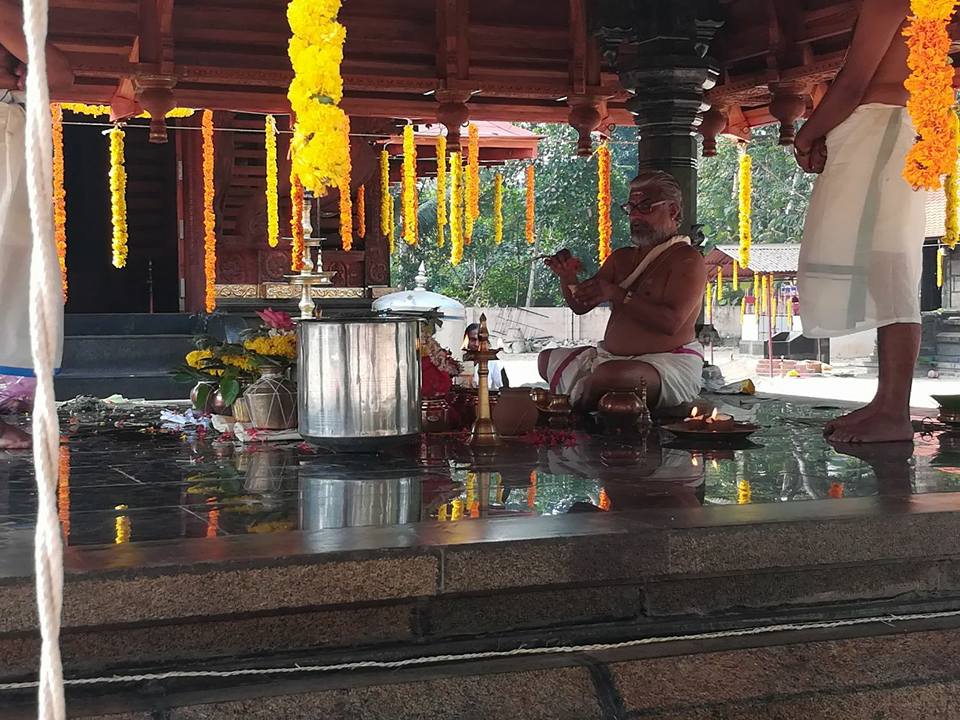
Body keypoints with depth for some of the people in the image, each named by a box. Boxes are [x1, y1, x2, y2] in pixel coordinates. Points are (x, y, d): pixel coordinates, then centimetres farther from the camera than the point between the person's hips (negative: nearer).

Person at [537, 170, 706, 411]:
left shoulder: (687, 259, -9)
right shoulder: (621, 258, 16)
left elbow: (672, 322, -23)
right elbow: (581, 305, 13)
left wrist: (617, 294, -26)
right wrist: (567, 278, -9)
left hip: (669, 362, -9)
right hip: (610, 358, 9)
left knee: (609, 375, -37)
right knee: (548, 359, 16)